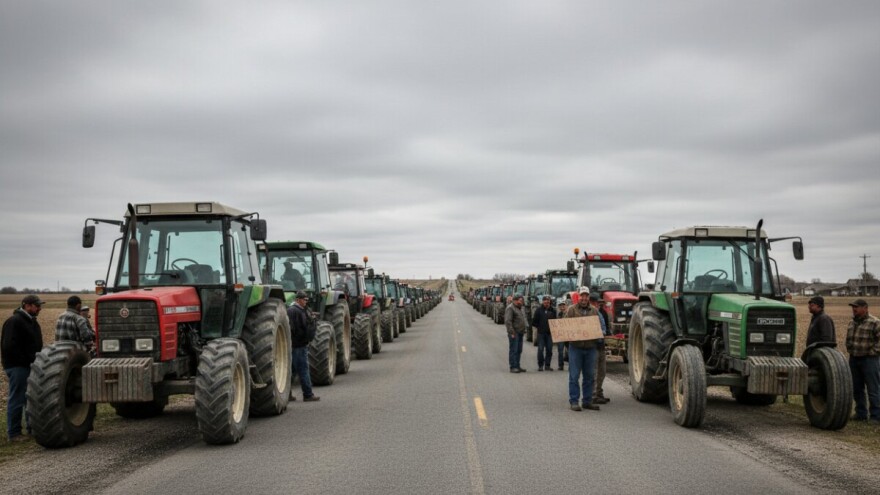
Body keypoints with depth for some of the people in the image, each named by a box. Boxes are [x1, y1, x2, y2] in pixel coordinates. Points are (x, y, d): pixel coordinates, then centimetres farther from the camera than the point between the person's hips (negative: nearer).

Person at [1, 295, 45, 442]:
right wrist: (27, 360, -19)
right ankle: (14, 433, 1)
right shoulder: (14, 322, -14)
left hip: (30, 365, 9)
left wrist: (36, 360, 8)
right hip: (17, 367, -9)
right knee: (17, 399, -5)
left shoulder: (32, 321, 16)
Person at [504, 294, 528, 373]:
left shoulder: (520, 308, 18)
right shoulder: (510, 308, -11)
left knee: (519, 350, 11)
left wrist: (524, 329, 18)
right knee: (513, 350, -7)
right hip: (514, 333, -9)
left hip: (520, 333, 9)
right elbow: (508, 321, -18)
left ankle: (517, 366, 17)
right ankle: (513, 367, -5)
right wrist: (511, 332, -21)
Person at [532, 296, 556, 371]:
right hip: (541, 333, -2)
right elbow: (534, 321, 3)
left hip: (550, 333, 2)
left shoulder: (552, 311, 8)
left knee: (549, 349, 3)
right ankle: (540, 365, 3)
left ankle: (547, 365, 12)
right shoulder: (539, 310, 1)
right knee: (541, 349, -4)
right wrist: (539, 327, -2)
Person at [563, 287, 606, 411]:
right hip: (575, 346, -4)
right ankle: (574, 401, 4)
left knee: (590, 376, 8)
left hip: (590, 347, 4)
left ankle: (587, 401, 17)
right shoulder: (571, 309, 0)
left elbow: (600, 326, 16)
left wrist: (600, 333, -5)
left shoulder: (594, 310, 13)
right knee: (574, 376, -2)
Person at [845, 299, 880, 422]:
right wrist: (849, 349, 14)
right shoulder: (852, 323, 13)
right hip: (854, 359, 8)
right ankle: (861, 414, 22)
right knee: (856, 389, 12)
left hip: (869, 360, -7)